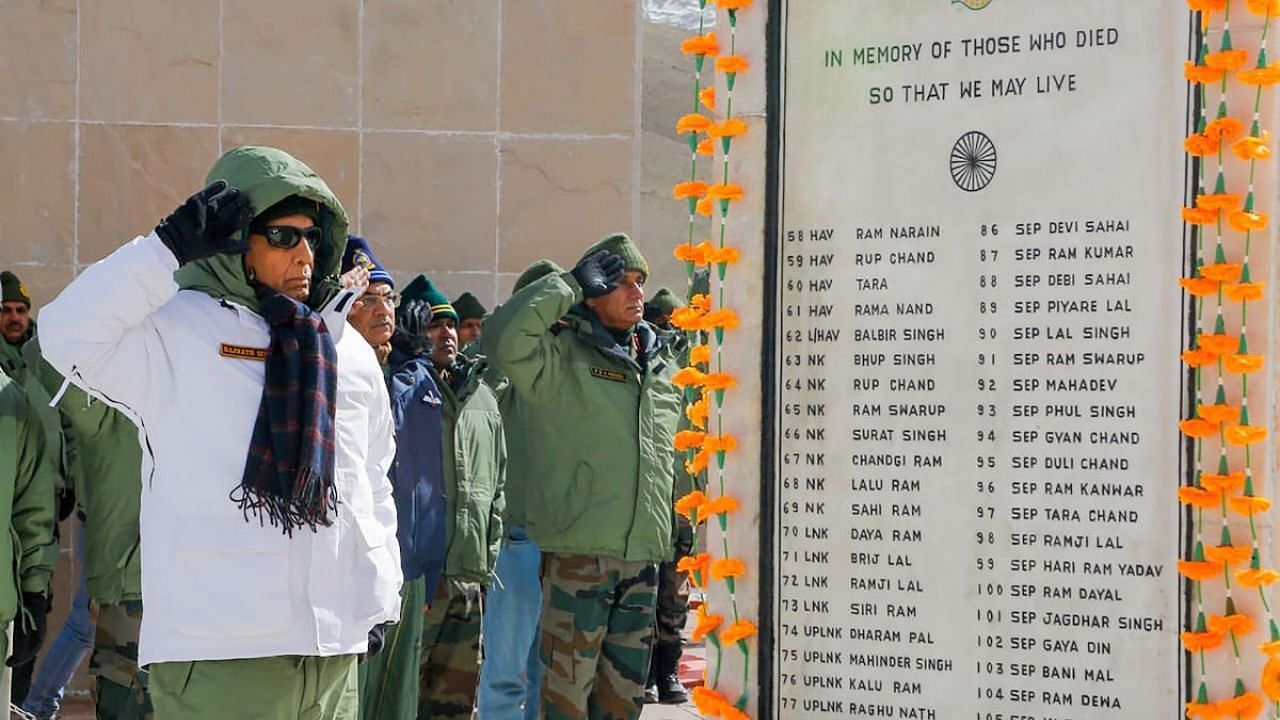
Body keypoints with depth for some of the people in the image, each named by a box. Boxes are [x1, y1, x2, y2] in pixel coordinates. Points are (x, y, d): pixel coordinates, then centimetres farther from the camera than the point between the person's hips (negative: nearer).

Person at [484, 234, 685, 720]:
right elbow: (504, 338, -24)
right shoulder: (562, 357, -4)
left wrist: (674, 533, 24)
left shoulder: (663, 361, 17)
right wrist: (569, 286, -14)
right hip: (578, 550, -6)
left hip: (644, 555, 6)